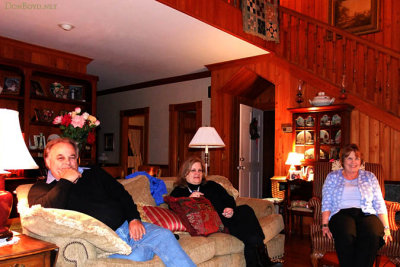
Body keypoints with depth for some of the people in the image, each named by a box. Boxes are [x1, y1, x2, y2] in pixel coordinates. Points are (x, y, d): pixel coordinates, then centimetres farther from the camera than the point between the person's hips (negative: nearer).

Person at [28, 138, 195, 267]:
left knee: (164, 235, -19)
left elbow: (122, 195, 17)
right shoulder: (40, 189, 6)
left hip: (128, 227, 5)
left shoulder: (95, 174, 19)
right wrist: (66, 181, -11)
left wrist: (134, 219, 1)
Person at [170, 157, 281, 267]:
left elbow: (228, 199, 19)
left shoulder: (211, 185, 29)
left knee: (245, 209, -29)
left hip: (226, 217, 4)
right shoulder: (178, 192, 17)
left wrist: (231, 209, -3)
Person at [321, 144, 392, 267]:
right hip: (342, 214, -1)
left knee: (373, 235, -35)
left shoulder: (370, 177, 19)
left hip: (366, 214, 1)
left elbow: (379, 204, 14)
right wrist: (325, 225, -8)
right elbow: (326, 203, 6)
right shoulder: (332, 177, 15)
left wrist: (386, 228, 0)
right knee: (346, 236, -36)